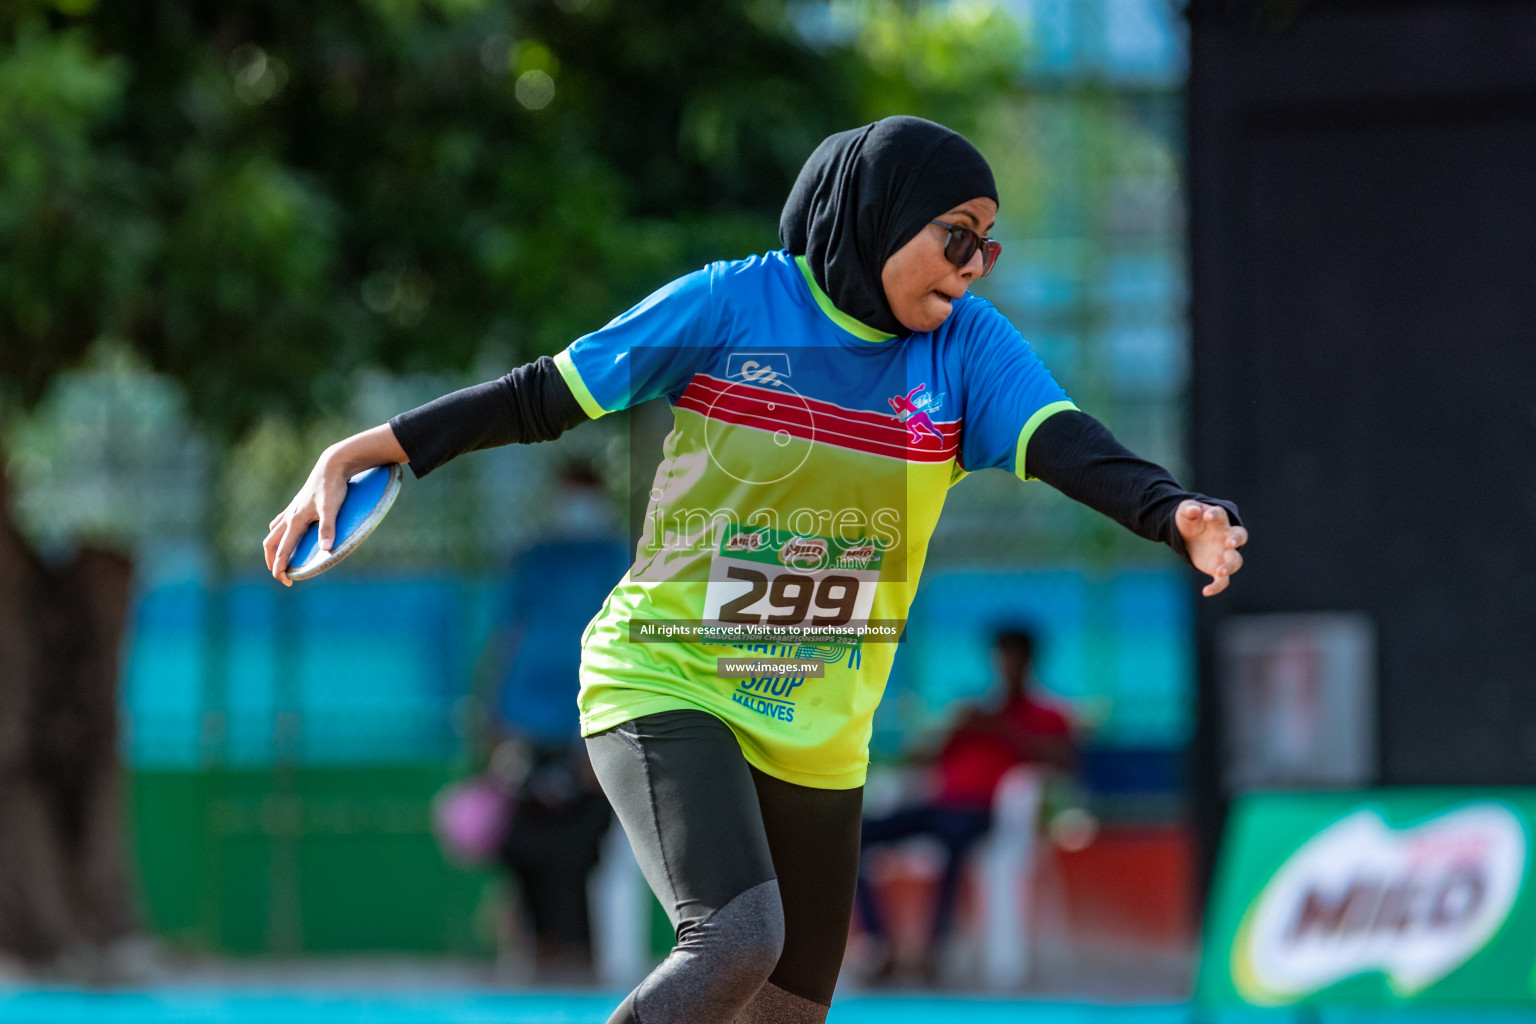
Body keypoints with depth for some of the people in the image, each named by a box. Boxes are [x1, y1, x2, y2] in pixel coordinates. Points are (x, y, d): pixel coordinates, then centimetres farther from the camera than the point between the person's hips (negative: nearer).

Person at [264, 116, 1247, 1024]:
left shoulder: (968, 346, -1)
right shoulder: (728, 305, -9)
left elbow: (1068, 446, -16)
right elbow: (536, 399, -4)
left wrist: (1176, 515, -37)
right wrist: (350, 458, -9)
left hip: (818, 743, 5)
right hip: (665, 686, -5)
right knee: (737, 939, -28)